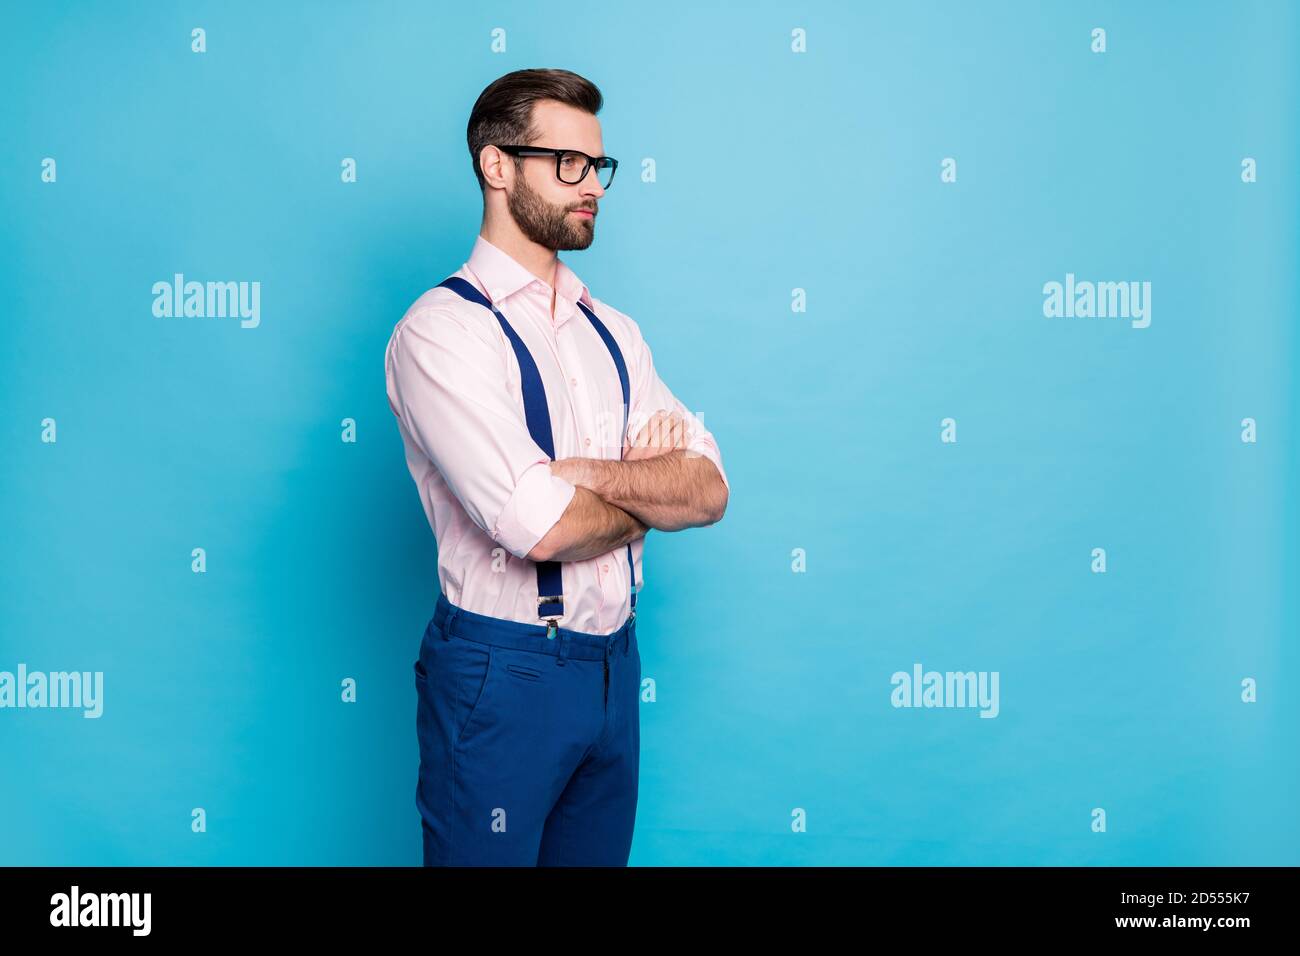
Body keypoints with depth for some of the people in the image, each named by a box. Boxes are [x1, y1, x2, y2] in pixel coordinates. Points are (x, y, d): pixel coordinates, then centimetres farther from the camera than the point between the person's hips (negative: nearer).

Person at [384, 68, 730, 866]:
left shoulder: (613, 332, 9)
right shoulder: (443, 328, -13)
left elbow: (711, 490, -1)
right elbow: (540, 526, -23)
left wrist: (589, 473, -18)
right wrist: (649, 493, -4)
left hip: (615, 667, 7)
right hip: (501, 673, -7)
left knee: (599, 854, 19)